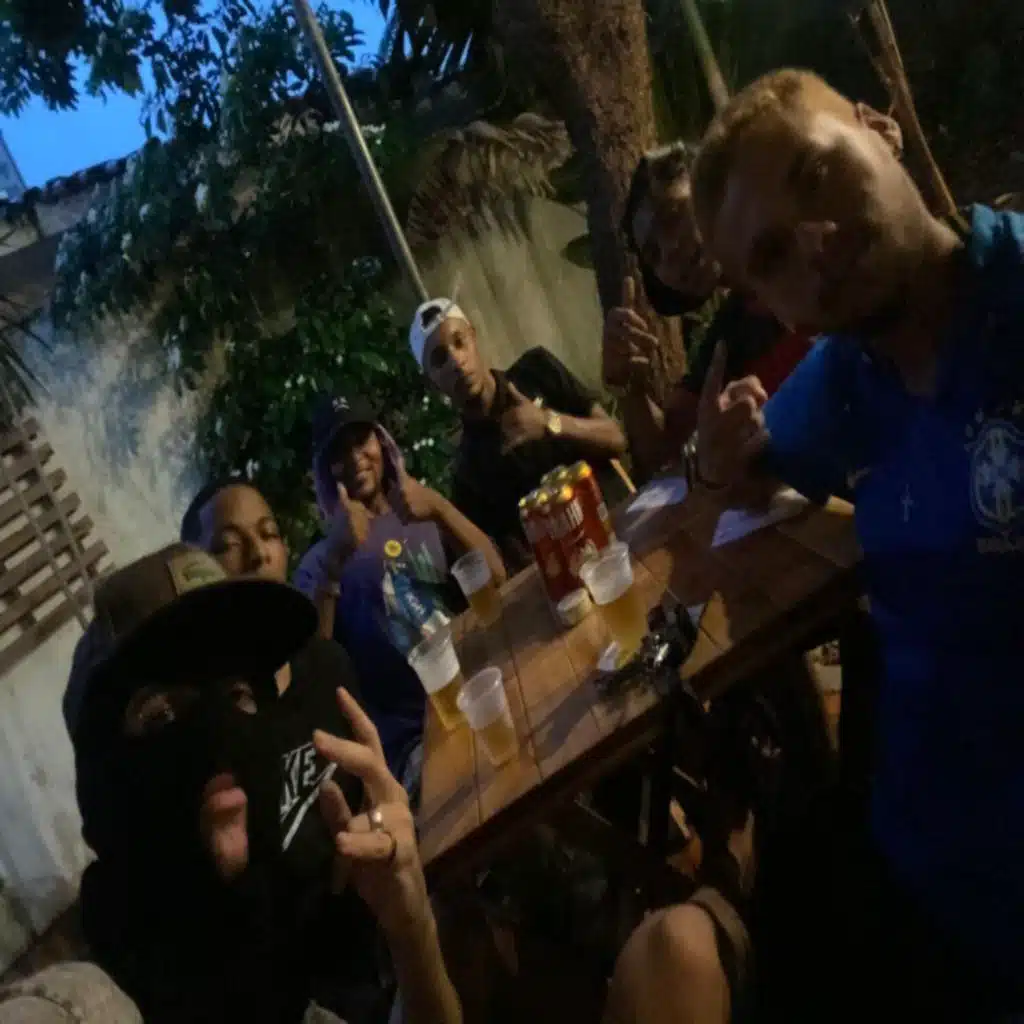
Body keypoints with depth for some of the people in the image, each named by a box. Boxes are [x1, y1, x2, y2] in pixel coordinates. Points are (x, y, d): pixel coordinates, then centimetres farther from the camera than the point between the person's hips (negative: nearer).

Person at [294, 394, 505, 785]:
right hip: (416, 737, -4)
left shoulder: (427, 518, 19)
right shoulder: (319, 562, 11)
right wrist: (335, 559, -16)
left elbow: (496, 577, 2)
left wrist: (441, 508, -11)